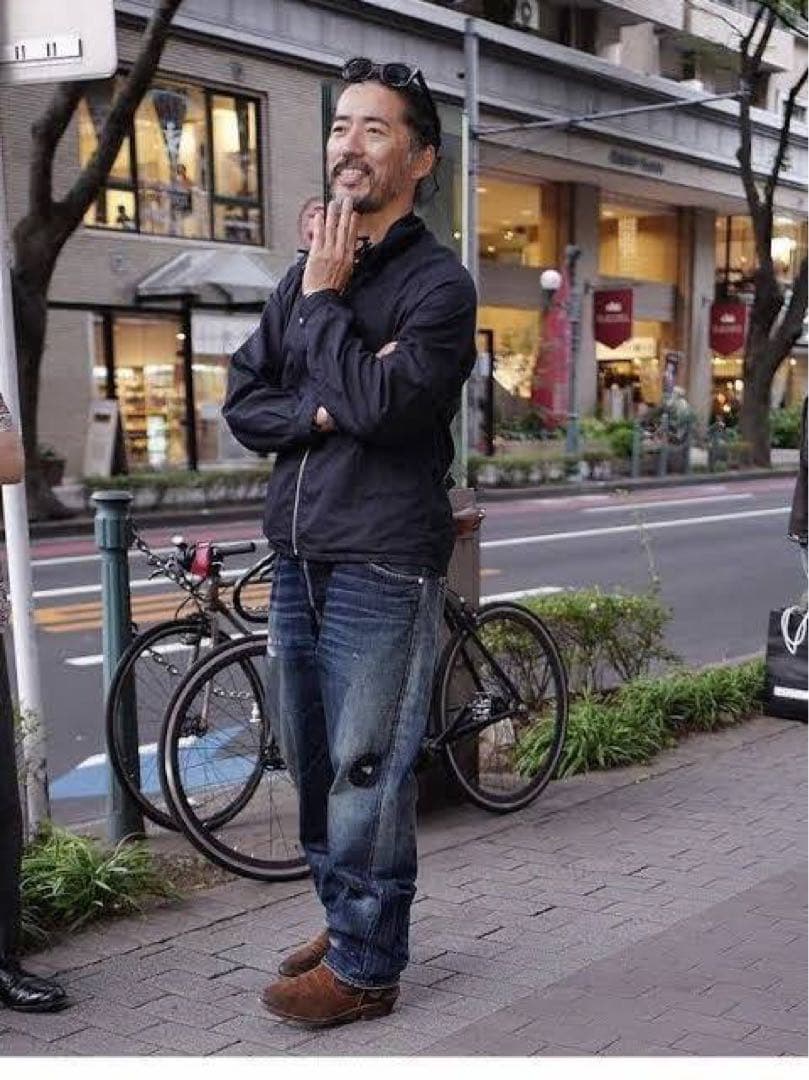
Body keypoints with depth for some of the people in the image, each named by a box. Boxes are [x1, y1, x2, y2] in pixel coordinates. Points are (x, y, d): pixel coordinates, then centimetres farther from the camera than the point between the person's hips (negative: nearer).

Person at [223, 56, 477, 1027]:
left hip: (383, 566, -7)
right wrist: (319, 411, -9)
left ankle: (366, 965, 13)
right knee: (310, 763, 15)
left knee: (366, 774, -1)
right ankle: (343, 919, 33)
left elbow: (377, 403, -20)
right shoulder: (303, 275, 14)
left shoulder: (438, 282, -6)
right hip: (297, 556, 7)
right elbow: (243, 402, 10)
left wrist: (325, 300, -9)